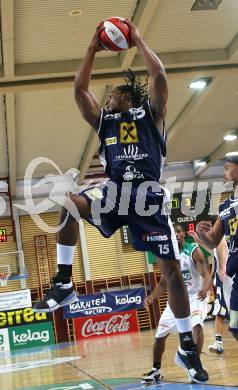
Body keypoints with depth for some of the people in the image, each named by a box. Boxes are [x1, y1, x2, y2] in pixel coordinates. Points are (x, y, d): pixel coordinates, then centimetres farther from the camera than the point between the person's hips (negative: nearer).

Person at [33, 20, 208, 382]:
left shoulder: (151, 113, 12)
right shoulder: (104, 120, 21)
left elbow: (159, 75, 0)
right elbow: (79, 88, 17)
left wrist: (137, 39, 11)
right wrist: (94, 48, 19)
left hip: (148, 196, -2)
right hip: (115, 192, 2)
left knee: (171, 268, -4)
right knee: (68, 204, -28)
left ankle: (187, 346, 7)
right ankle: (63, 283, -17)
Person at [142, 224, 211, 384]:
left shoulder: (194, 251, -15)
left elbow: (207, 275, -23)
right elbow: (163, 283, 9)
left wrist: (205, 289, -45)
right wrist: (151, 297, -8)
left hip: (195, 296, -5)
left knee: (197, 325, -33)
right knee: (160, 334, 7)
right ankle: (156, 370, 26)